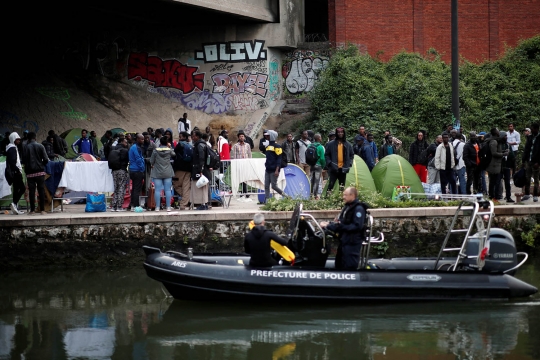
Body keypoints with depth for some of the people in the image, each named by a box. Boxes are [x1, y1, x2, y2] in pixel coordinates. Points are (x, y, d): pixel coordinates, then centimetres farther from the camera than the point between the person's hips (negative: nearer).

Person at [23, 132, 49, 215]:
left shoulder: (25, 147, -4)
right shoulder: (40, 146, -3)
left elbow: (24, 160, -5)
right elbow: (46, 160, -5)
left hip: (30, 173, 0)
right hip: (40, 172, 0)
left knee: (31, 191, 4)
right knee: (41, 190, 4)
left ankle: (32, 210, 3)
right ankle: (42, 210, 1)